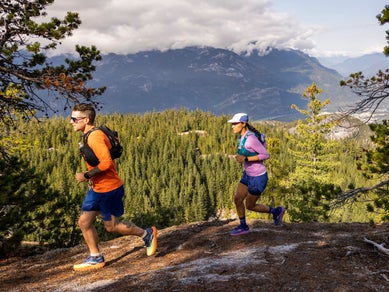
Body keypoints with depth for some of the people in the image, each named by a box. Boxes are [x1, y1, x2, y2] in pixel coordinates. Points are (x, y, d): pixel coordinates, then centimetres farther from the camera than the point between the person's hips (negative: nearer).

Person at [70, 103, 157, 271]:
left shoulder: (95, 137, -22)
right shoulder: (90, 135, 9)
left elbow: (106, 162, -31)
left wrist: (86, 175, -22)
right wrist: (90, 177, 13)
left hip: (109, 189, -9)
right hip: (96, 188, 10)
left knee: (111, 226, 5)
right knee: (84, 222, 8)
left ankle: (147, 234, 23)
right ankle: (95, 258, 21)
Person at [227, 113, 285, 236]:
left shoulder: (251, 138, -27)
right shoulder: (242, 137, 2)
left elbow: (266, 155, -24)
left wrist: (246, 159, -28)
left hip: (258, 178, -9)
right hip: (248, 175, 9)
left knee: (250, 206, 8)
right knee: (237, 199, 8)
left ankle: (276, 211, 28)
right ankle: (243, 227, 25)